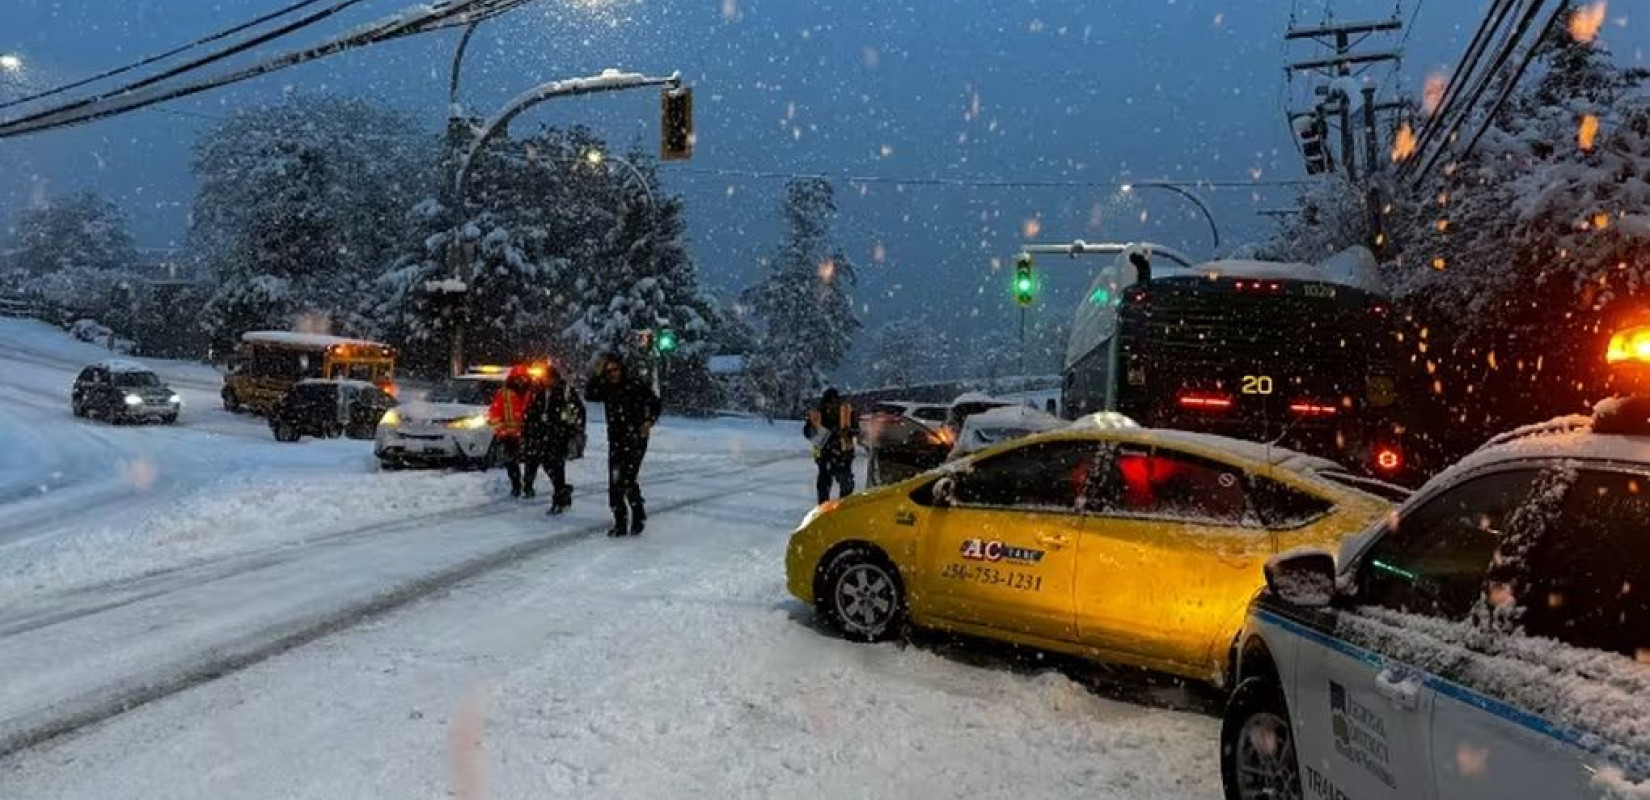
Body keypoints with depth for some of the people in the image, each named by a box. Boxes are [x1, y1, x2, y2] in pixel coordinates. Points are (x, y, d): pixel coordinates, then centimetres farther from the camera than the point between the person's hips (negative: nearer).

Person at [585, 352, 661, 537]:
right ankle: (620, 523, 17)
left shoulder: (636, 384, -7)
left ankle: (638, 517, 6)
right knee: (614, 483, 5)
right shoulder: (606, 388, 5)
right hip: (615, 440, 5)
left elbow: (655, 403, 0)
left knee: (628, 480, -15)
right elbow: (589, 395, -11)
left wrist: (649, 421, -13)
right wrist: (596, 375, -17)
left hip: (636, 439, -5)